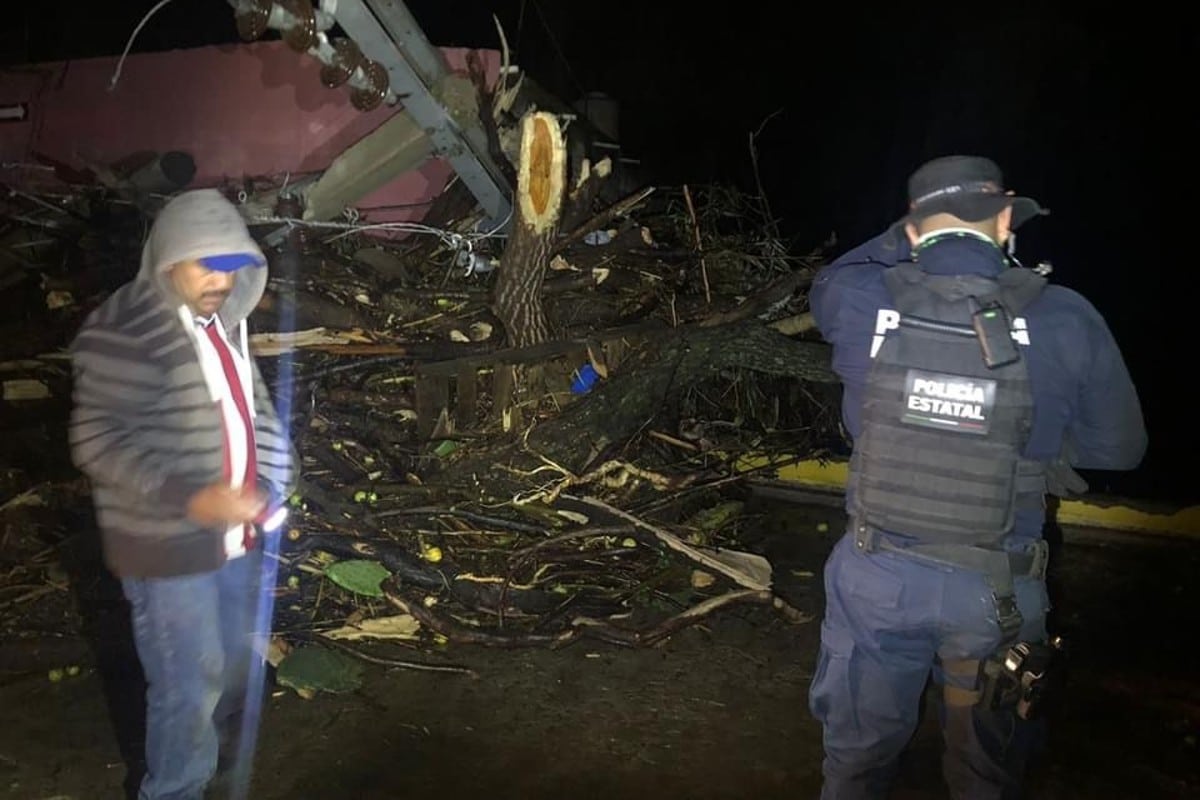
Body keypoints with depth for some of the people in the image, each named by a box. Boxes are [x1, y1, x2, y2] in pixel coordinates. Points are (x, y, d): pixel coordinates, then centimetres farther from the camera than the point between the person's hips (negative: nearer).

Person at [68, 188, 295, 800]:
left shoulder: (221, 319, 6)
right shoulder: (125, 331, -20)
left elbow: (253, 406, 17)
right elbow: (99, 442, -23)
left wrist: (270, 485, 5)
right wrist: (191, 498, -32)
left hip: (232, 533, 8)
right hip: (169, 547, -8)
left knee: (234, 658, 25)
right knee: (189, 683, 3)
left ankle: (211, 748, 53)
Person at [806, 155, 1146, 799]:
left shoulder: (861, 301, -12)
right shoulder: (1065, 321, -12)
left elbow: (824, 287, 14)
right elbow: (1120, 447, 1)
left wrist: (908, 234, 15)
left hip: (879, 573, 1)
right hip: (997, 589, 0)